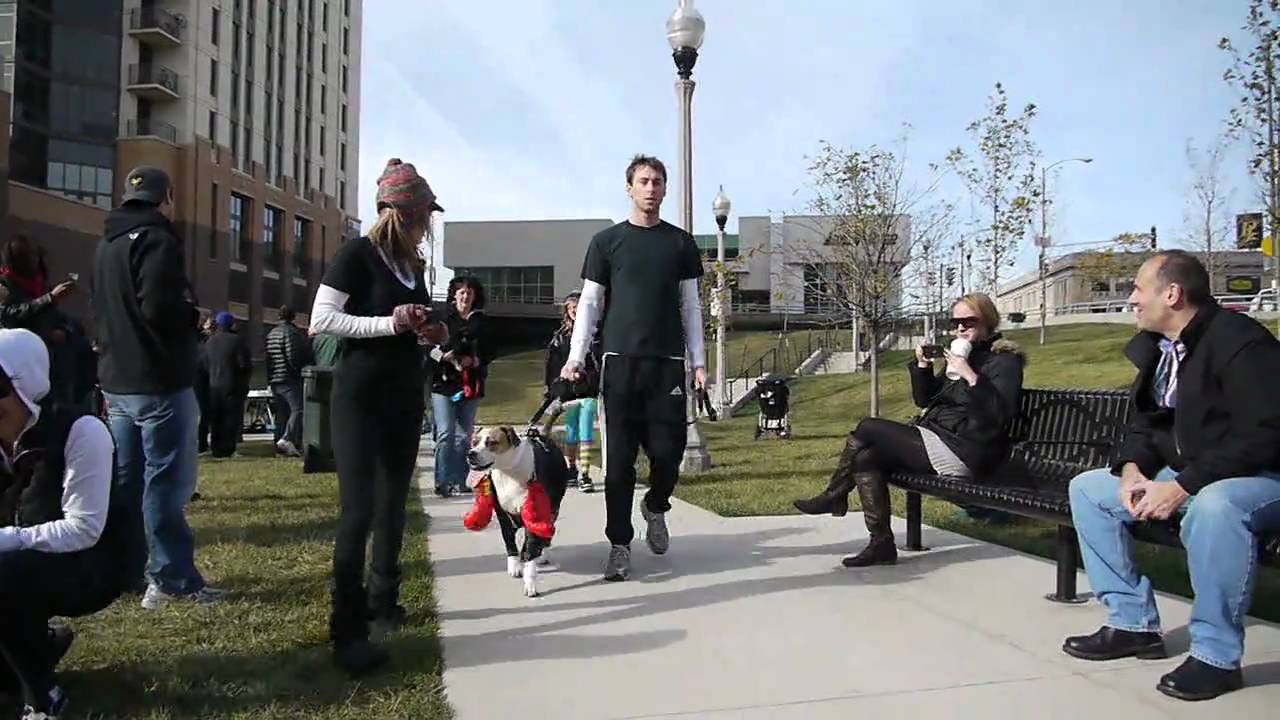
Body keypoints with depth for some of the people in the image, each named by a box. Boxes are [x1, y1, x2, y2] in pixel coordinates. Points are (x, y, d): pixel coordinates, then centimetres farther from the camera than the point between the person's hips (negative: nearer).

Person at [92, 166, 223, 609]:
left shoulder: (106, 244, 16)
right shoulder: (156, 239, -13)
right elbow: (161, 307, -24)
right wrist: (194, 315, -6)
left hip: (116, 380, 9)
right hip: (159, 382, -9)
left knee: (125, 480, 13)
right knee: (166, 480, -5)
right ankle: (172, 579, -2)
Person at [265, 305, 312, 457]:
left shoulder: (270, 334, 16)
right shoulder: (292, 332, -10)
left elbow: (267, 357, 18)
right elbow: (293, 356, -17)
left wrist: (269, 378, 21)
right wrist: (299, 370, -3)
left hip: (274, 380, 9)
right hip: (289, 379, -9)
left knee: (281, 413, 13)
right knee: (297, 409, -14)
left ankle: (280, 443, 15)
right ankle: (287, 438, -30)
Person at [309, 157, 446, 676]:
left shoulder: (412, 264, 12)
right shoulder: (357, 254, -9)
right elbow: (321, 319, -16)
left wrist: (431, 333, 2)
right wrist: (388, 324, -22)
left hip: (404, 395, 8)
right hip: (360, 396, -8)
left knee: (394, 503, 13)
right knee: (358, 508, -11)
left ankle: (382, 599, 28)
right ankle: (347, 633, -8)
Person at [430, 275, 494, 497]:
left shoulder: (480, 322, 13)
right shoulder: (442, 317, 3)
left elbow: (489, 352, 12)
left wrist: (476, 361, -6)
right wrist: (443, 356, -19)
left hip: (471, 385, 4)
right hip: (444, 382, -3)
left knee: (464, 435, 7)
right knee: (445, 433, -11)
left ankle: (459, 481, 13)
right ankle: (443, 481, -8)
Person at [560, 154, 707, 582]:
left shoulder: (681, 243, 11)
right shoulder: (606, 242, 7)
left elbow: (690, 306, 11)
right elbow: (589, 303, 6)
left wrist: (698, 361, 3)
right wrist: (575, 357, -5)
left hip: (668, 363, 1)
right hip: (620, 361, -1)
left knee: (668, 451, -2)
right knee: (619, 459, -1)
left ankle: (655, 507, 29)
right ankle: (619, 545, 9)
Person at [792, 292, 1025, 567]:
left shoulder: (1004, 360, -7)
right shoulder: (960, 355, 16)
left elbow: (998, 415, -22)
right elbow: (924, 400, 17)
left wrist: (971, 377, -31)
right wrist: (923, 365, 2)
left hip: (962, 453, -9)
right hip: (937, 439, 9)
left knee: (867, 429, -15)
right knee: (866, 458, -8)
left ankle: (834, 496, 3)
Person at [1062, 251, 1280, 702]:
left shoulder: (1239, 341, -21)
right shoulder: (1155, 346, 6)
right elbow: (1143, 421, 12)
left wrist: (1182, 487, -29)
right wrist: (1132, 470, -9)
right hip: (1185, 475, 9)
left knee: (1213, 504, -41)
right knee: (1087, 489, 2)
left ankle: (1217, 655, -23)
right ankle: (1133, 622, 4)